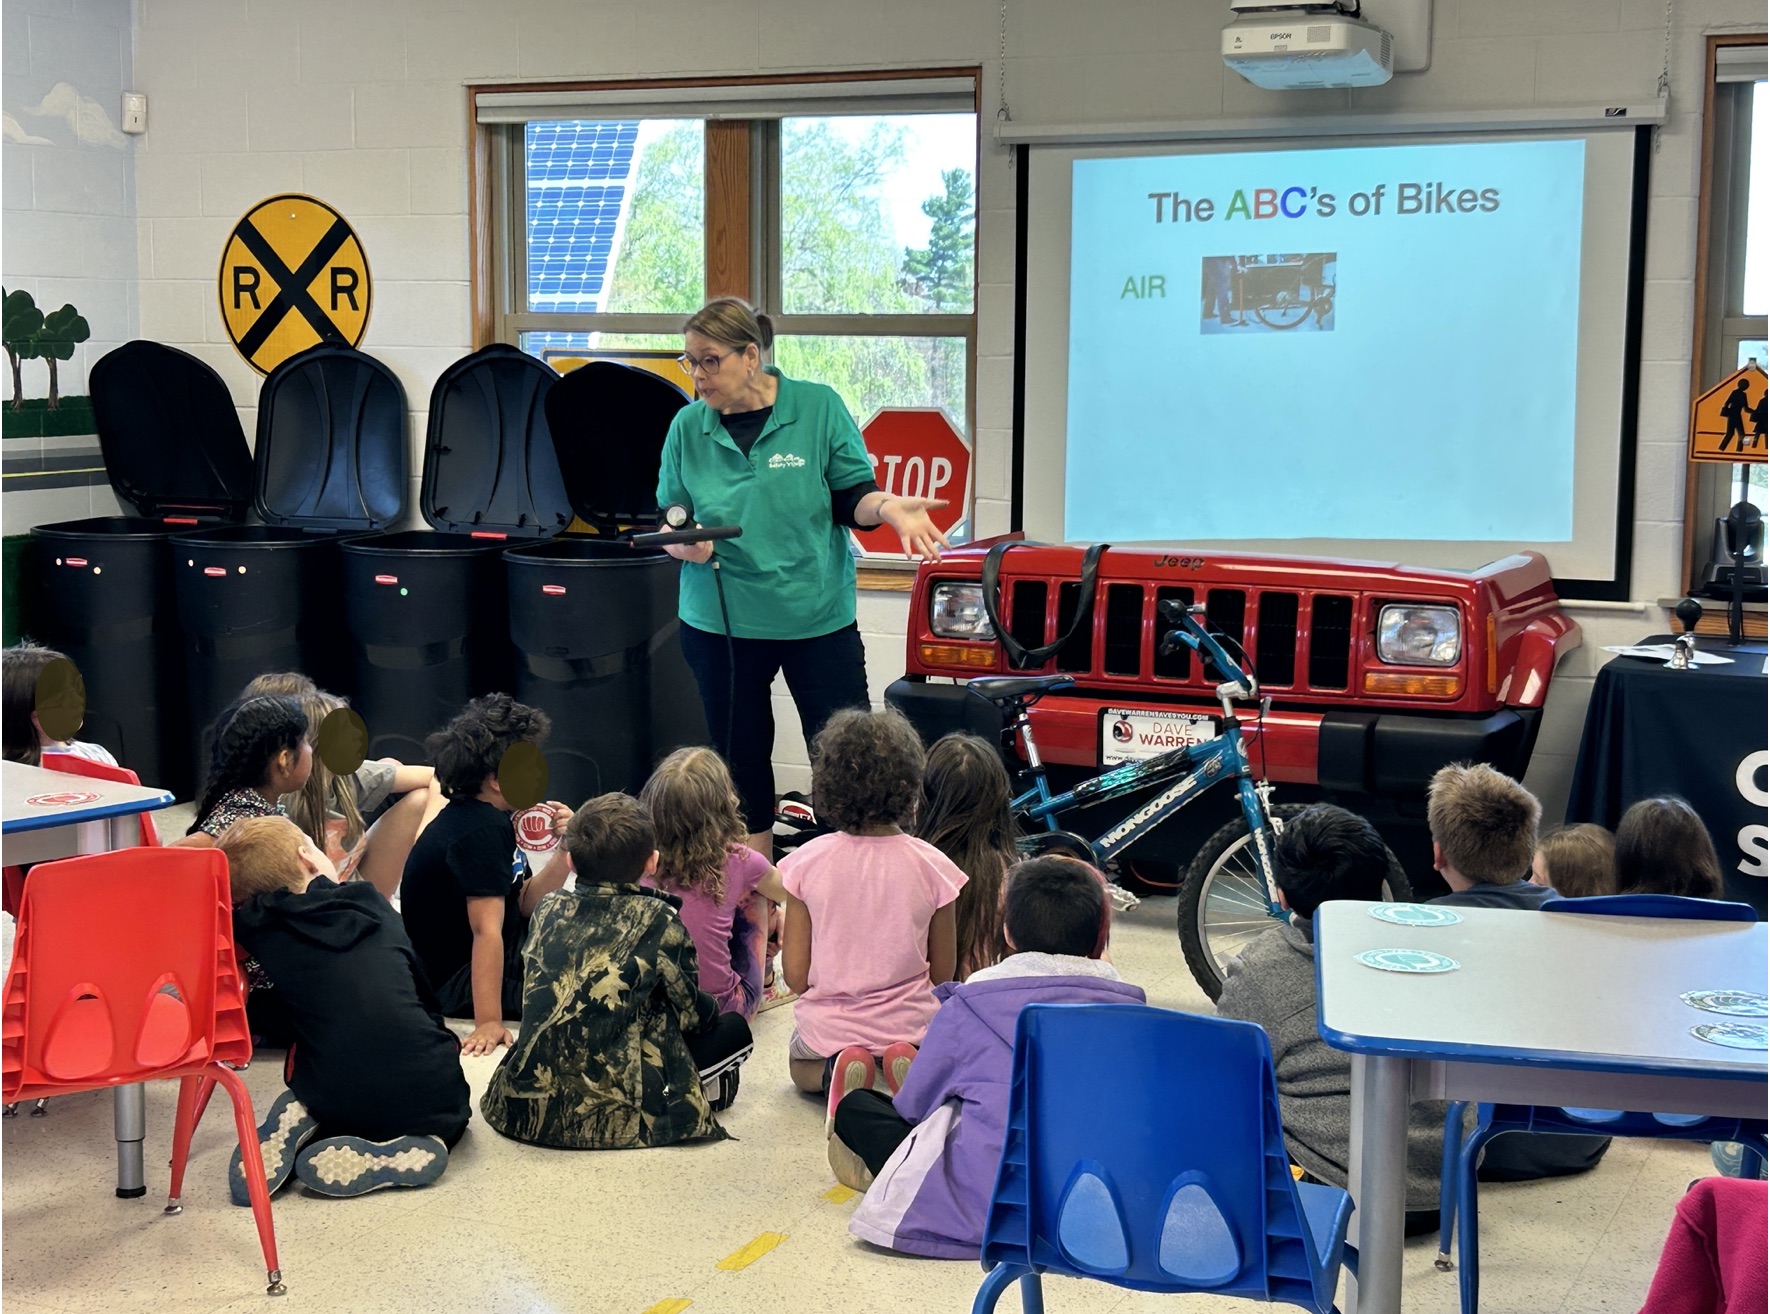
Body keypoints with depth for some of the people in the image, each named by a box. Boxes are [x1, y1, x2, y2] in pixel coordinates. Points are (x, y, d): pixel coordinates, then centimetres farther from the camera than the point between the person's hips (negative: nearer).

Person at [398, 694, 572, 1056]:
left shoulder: (489, 820, 6)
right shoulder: (480, 831, -24)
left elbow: (525, 903, 5)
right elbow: (487, 930, -29)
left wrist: (563, 852, -9)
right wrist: (488, 1023, -32)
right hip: (457, 990, -10)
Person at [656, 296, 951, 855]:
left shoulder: (818, 407, -4)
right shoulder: (688, 426, 1)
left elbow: (851, 498, 0)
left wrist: (888, 507, -21)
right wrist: (682, 542, -15)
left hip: (817, 616, -2)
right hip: (720, 623, 2)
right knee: (741, 766, 11)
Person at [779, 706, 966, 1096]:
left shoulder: (806, 863, -12)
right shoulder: (932, 866, -11)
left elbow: (795, 975, -8)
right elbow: (943, 972, -3)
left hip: (828, 1028, 0)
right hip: (909, 1026, 0)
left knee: (799, 1064, 36)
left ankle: (834, 1071, 0)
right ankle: (911, 1063, 0)